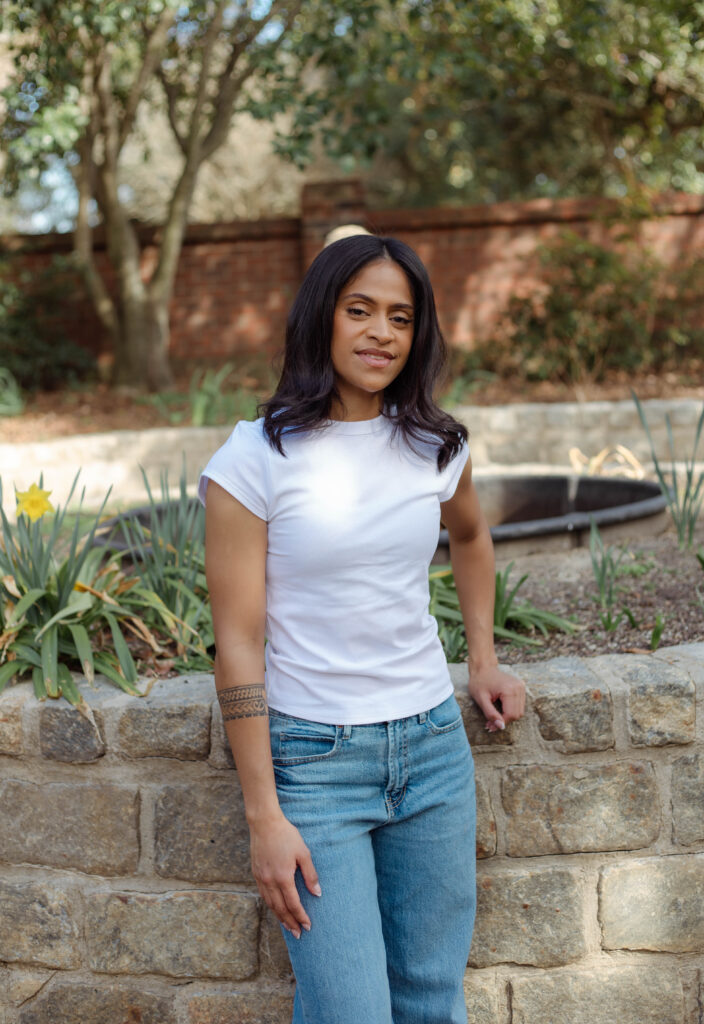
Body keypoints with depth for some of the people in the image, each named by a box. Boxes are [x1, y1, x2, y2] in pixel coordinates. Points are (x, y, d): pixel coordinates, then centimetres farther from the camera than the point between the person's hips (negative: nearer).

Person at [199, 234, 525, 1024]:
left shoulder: (436, 446, 3)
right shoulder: (257, 457, -11)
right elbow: (238, 646, -12)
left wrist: (483, 662, 18)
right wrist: (264, 816, -13)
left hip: (432, 743, 5)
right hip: (314, 757, -4)